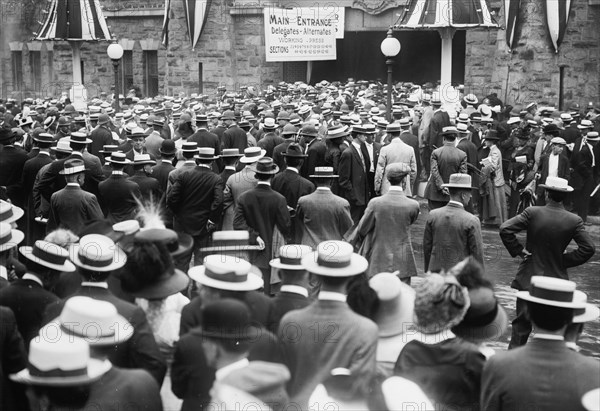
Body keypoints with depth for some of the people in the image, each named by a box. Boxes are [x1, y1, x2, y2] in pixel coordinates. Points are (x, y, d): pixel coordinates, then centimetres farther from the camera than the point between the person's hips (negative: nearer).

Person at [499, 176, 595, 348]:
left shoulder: (532, 213, -11)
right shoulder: (574, 221, -7)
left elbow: (505, 229, -16)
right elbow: (589, 248, -9)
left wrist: (518, 250, -6)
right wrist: (567, 259, 0)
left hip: (529, 278, 0)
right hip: (556, 279, 0)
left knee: (522, 324, 10)